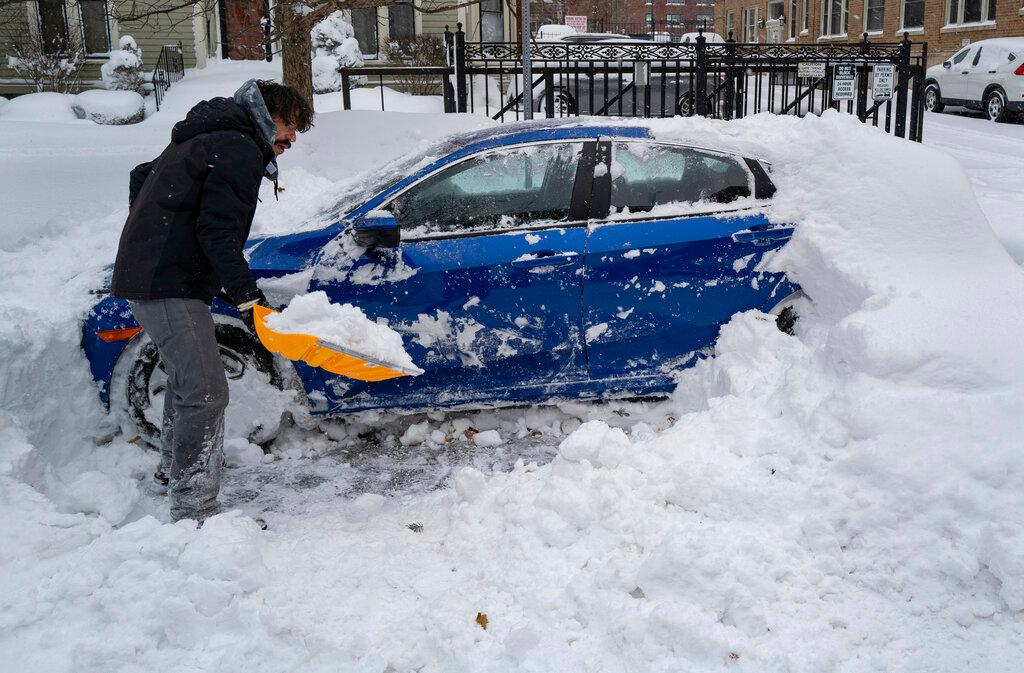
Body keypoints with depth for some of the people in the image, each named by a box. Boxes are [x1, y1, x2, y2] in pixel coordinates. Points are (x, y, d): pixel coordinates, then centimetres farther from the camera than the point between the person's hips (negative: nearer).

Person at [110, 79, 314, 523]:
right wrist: (247, 296, -20)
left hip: (141, 273, 11)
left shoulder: (203, 140, 22)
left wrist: (147, 238, 37)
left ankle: (173, 469, 46)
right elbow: (217, 233, -20)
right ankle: (193, 513, -14)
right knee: (205, 392, -14)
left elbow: (141, 178, 32)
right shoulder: (242, 150, -11)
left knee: (187, 378, 27)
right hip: (169, 285, -11)